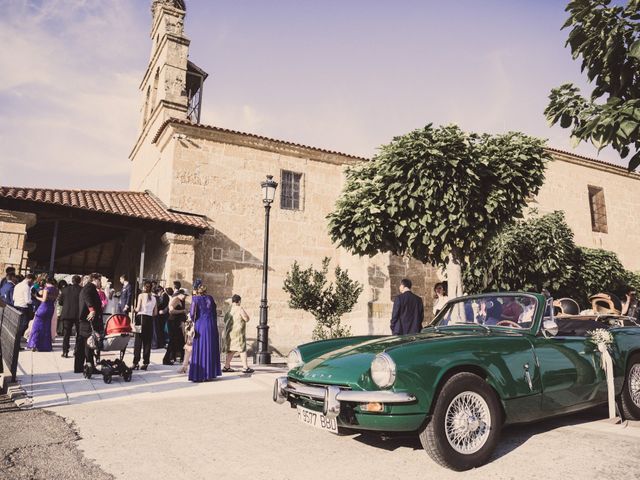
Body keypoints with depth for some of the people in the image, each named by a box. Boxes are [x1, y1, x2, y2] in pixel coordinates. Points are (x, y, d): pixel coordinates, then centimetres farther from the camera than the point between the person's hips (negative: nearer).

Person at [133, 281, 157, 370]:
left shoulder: (141, 295, -1)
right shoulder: (154, 297, 10)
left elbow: (138, 309, -7)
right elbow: (155, 313, 9)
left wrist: (134, 310, 13)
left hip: (141, 318, -3)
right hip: (150, 319, 3)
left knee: (138, 340, 0)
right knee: (147, 342, 6)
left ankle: (136, 363, -1)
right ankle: (145, 363, 7)